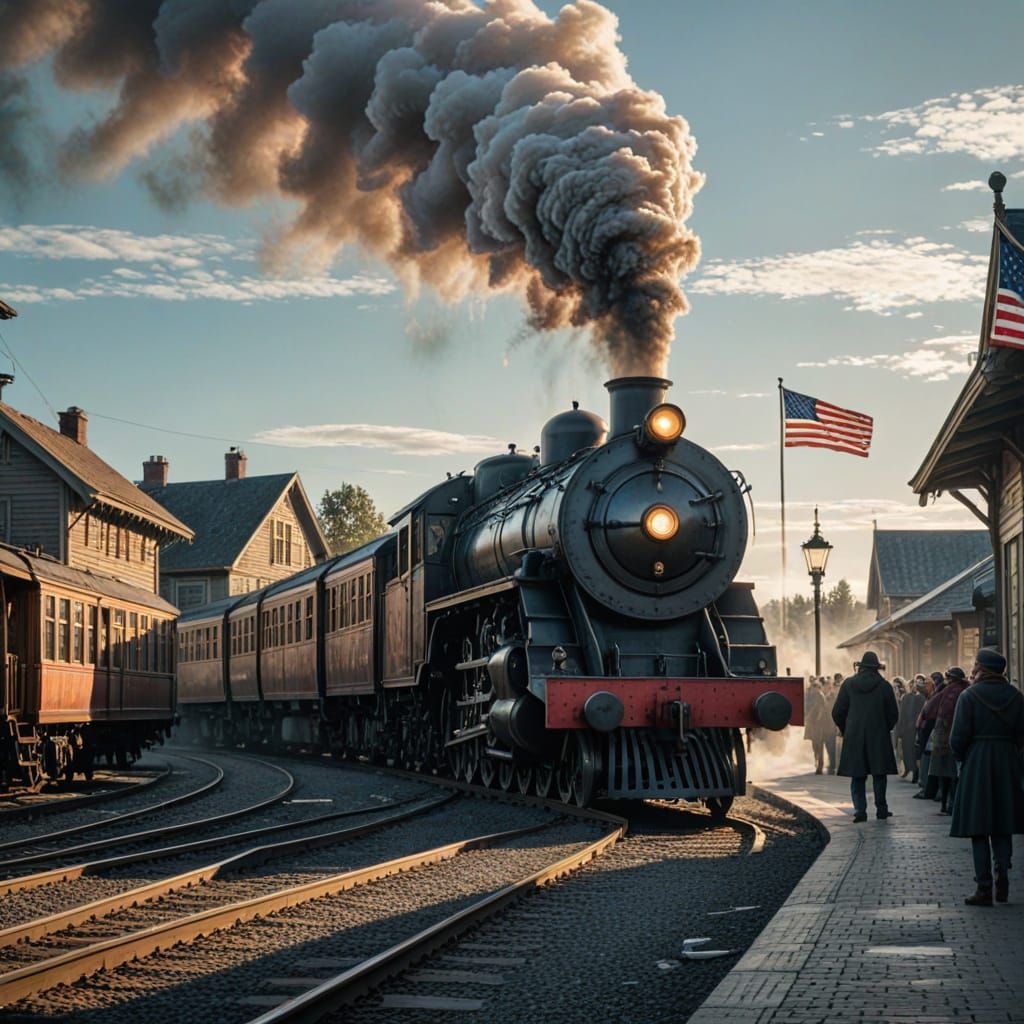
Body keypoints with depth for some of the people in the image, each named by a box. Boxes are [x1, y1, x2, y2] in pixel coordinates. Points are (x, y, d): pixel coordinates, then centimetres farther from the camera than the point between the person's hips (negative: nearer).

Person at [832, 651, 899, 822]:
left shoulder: (848, 685, -1)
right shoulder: (884, 686, -3)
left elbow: (837, 713, 2)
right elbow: (893, 714, 1)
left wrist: (845, 730, 17)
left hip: (854, 738, 0)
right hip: (878, 738, 0)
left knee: (857, 776, 4)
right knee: (879, 775, 11)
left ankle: (860, 809, -5)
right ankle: (881, 809, 12)